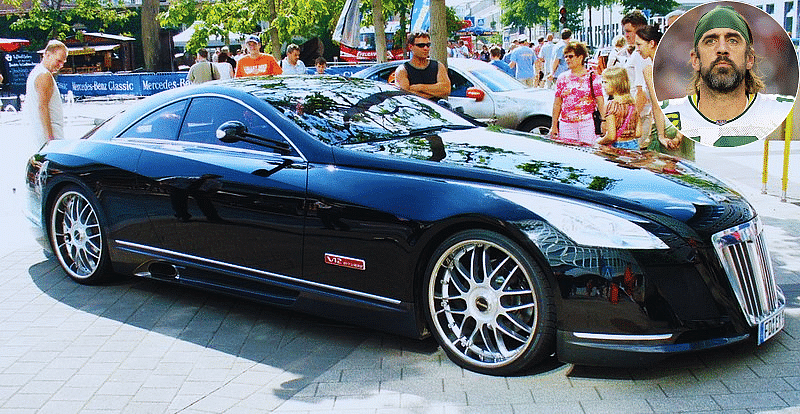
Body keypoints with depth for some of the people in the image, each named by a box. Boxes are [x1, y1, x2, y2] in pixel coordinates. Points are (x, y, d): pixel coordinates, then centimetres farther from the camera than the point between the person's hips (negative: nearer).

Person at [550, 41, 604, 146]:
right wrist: (554, 126, 7)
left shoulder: (593, 77, 3)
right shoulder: (562, 78, 10)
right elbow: (557, 104, 12)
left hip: (587, 123, -2)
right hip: (566, 124, 2)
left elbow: (601, 104, 2)